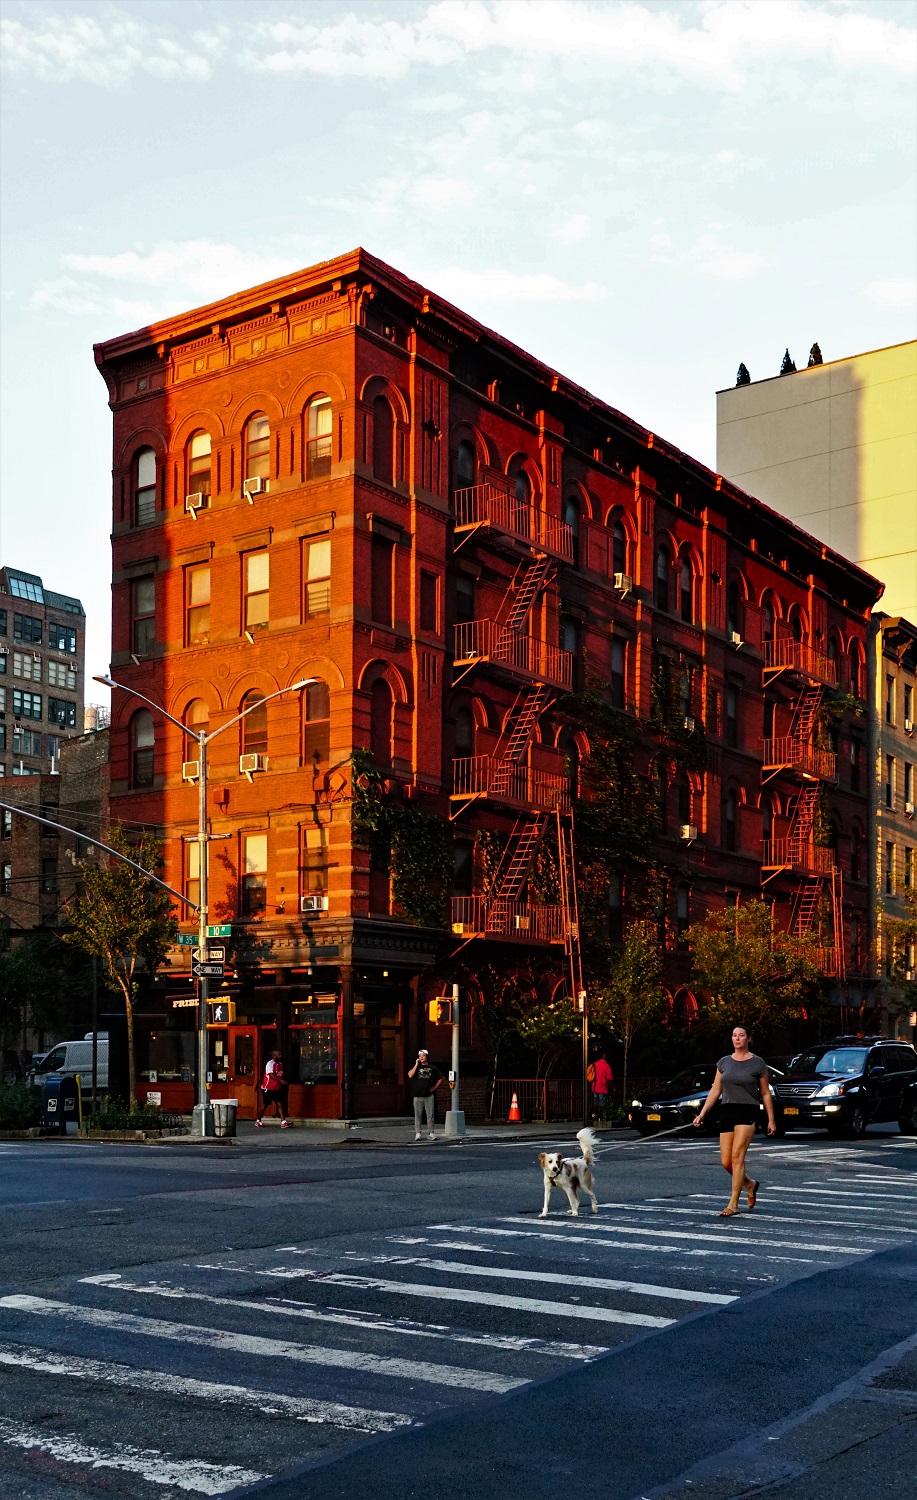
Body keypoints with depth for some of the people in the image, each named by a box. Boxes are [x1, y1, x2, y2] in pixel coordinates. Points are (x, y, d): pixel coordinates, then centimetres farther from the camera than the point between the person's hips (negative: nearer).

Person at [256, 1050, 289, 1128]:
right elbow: (271, 1075, -28)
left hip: (277, 1088, 7)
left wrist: (283, 1082, 12)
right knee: (264, 1105, 4)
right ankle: (258, 1121, 20)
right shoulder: (270, 1064, -15)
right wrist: (280, 1080, -36)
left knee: (280, 1104, -4)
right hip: (268, 1088, -7)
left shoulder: (280, 1064, 11)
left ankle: (283, 1122, -10)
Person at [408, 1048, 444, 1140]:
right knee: (418, 1115, 0)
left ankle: (432, 1133, 6)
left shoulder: (432, 1068, 8)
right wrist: (417, 1064, -8)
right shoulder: (416, 1067, 8)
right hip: (418, 1095, 0)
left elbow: (441, 1078, 14)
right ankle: (417, 1133, 4)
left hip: (429, 1095, 0)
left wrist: (435, 1087, 5)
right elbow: (410, 1075, -10)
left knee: (430, 1115, 1)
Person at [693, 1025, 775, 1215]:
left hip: (748, 1112, -4)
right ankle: (750, 1184, 30)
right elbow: (715, 1091, 13)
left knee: (737, 1156, -15)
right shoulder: (724, 1062, 12)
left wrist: (771, 1120, 5)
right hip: (727, 1112, 4)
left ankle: (733, 1204, -11)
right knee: (726, 1161, 1)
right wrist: (701, 1114, 6)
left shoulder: (758, 1063, 2)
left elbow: (765, 1093, 7)